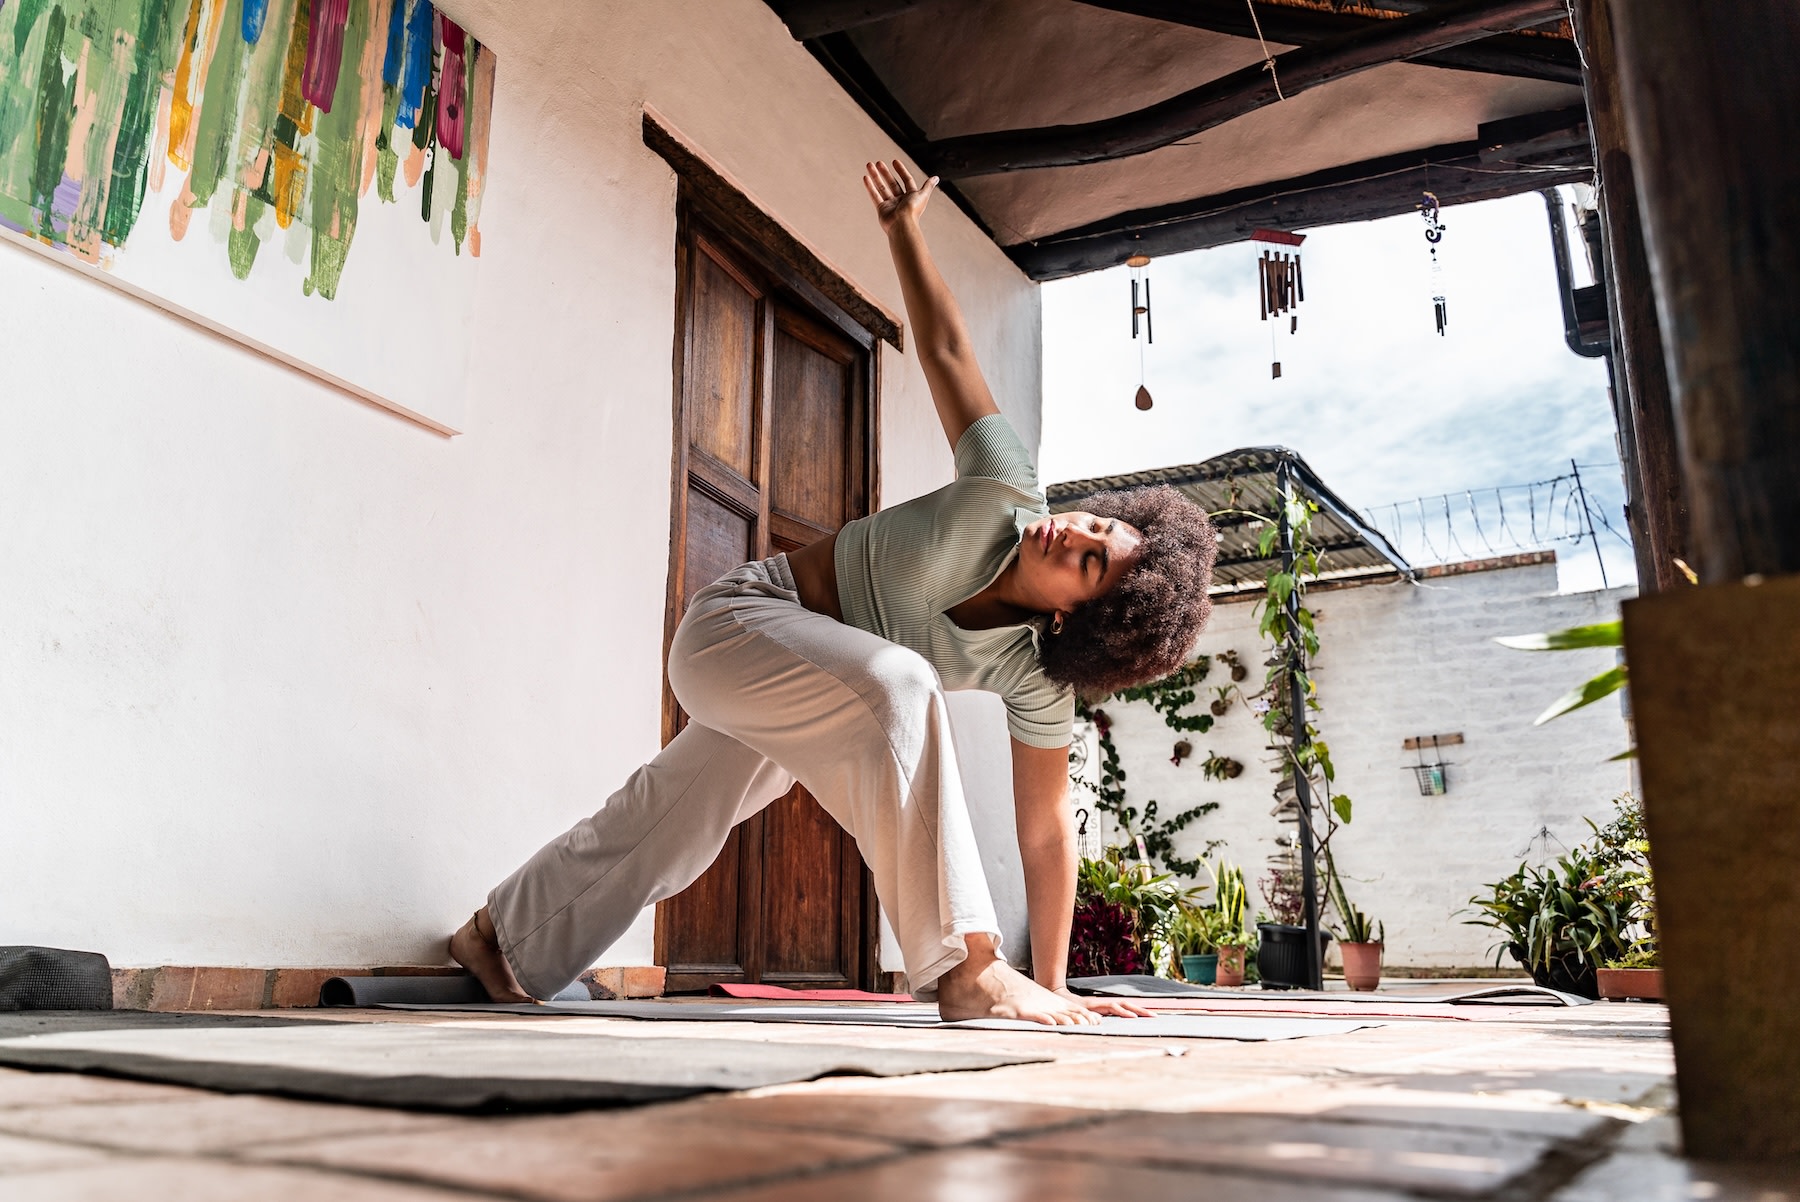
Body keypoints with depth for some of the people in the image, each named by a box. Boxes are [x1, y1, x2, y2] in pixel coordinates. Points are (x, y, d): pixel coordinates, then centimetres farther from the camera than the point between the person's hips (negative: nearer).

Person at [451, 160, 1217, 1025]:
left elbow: (1046, 830, -17)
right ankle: (962, 967, -31)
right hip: (734, 623, -4)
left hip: (808, 682, 4)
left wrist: (1052, 983, -15)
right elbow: (945, 349, -19)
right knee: (893, 685, -35)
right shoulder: (1009, 494, -30)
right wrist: (902, 226, -11)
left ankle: (503, 938, 47)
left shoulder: (1040, 681, -23)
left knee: (664, 822, 21)